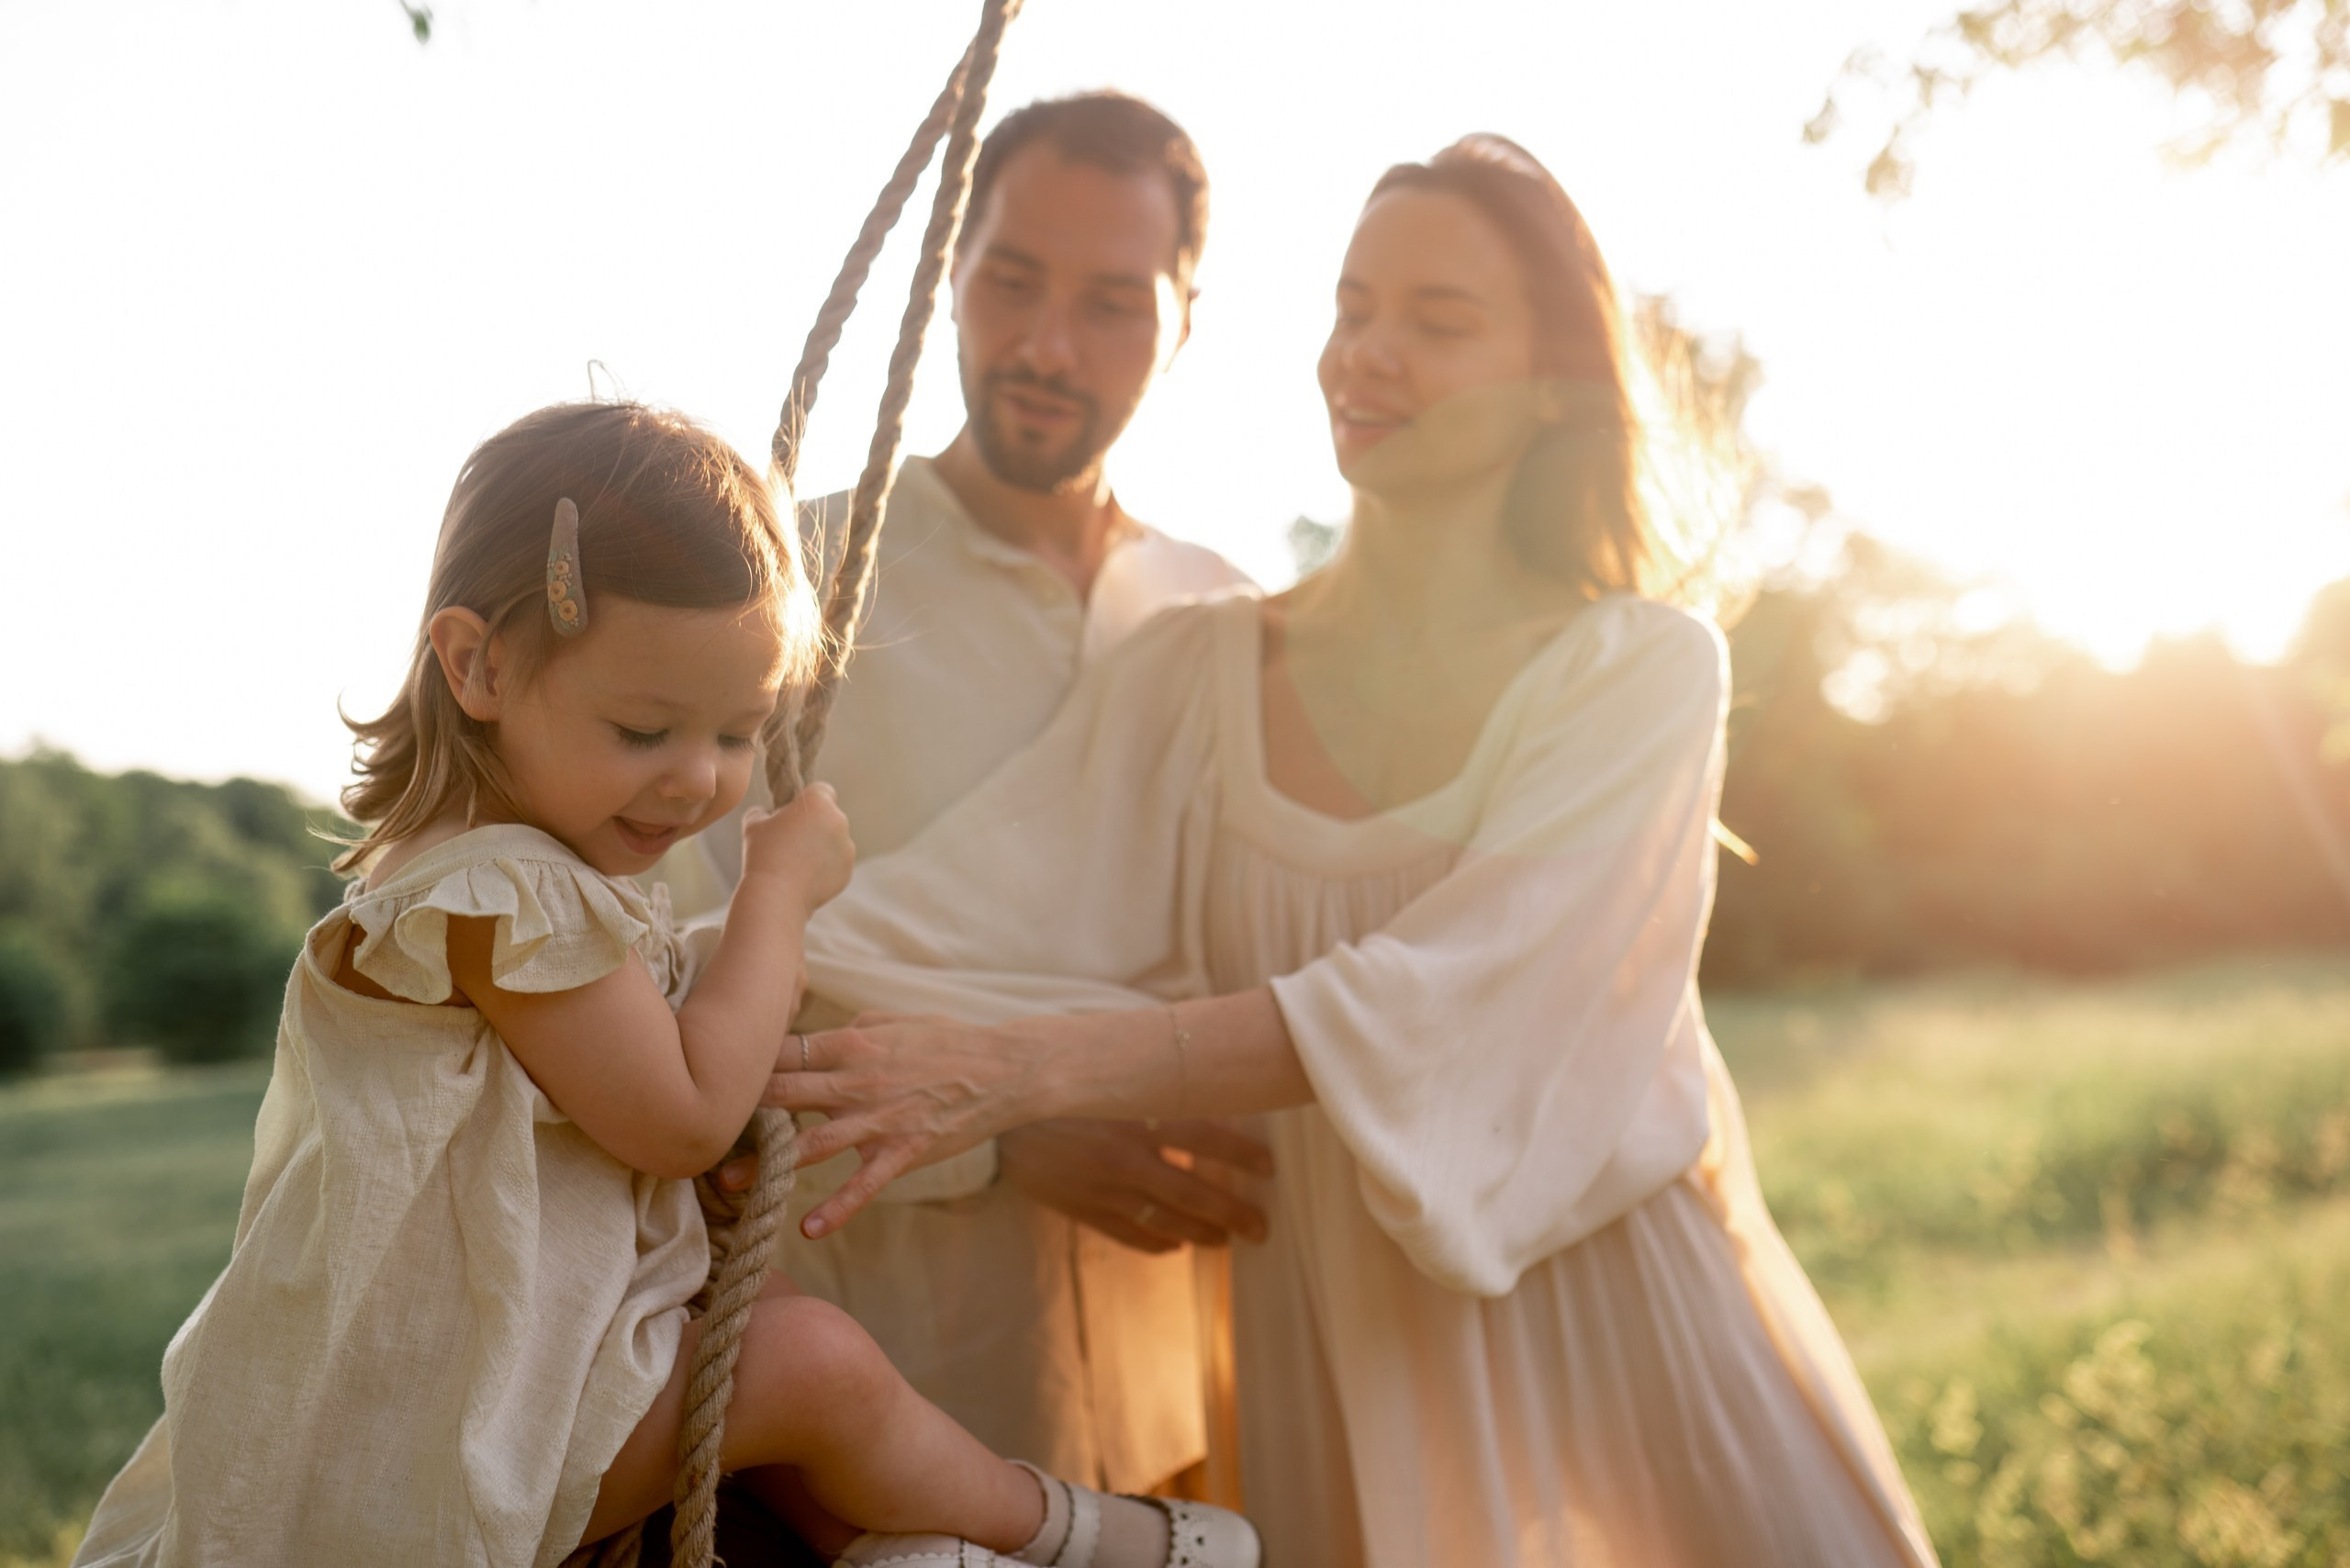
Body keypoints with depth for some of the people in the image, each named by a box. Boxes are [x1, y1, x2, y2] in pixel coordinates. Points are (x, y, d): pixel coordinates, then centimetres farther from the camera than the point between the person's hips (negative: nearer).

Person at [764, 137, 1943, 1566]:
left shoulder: (1642, 666, -9)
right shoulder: (1197, 676, -1)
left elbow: (1439, 1006, -25)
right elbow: (937, 926, -13)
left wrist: (1029, 1066, -34)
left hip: (1616, 1311, -1)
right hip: (1335, 1342, 2)